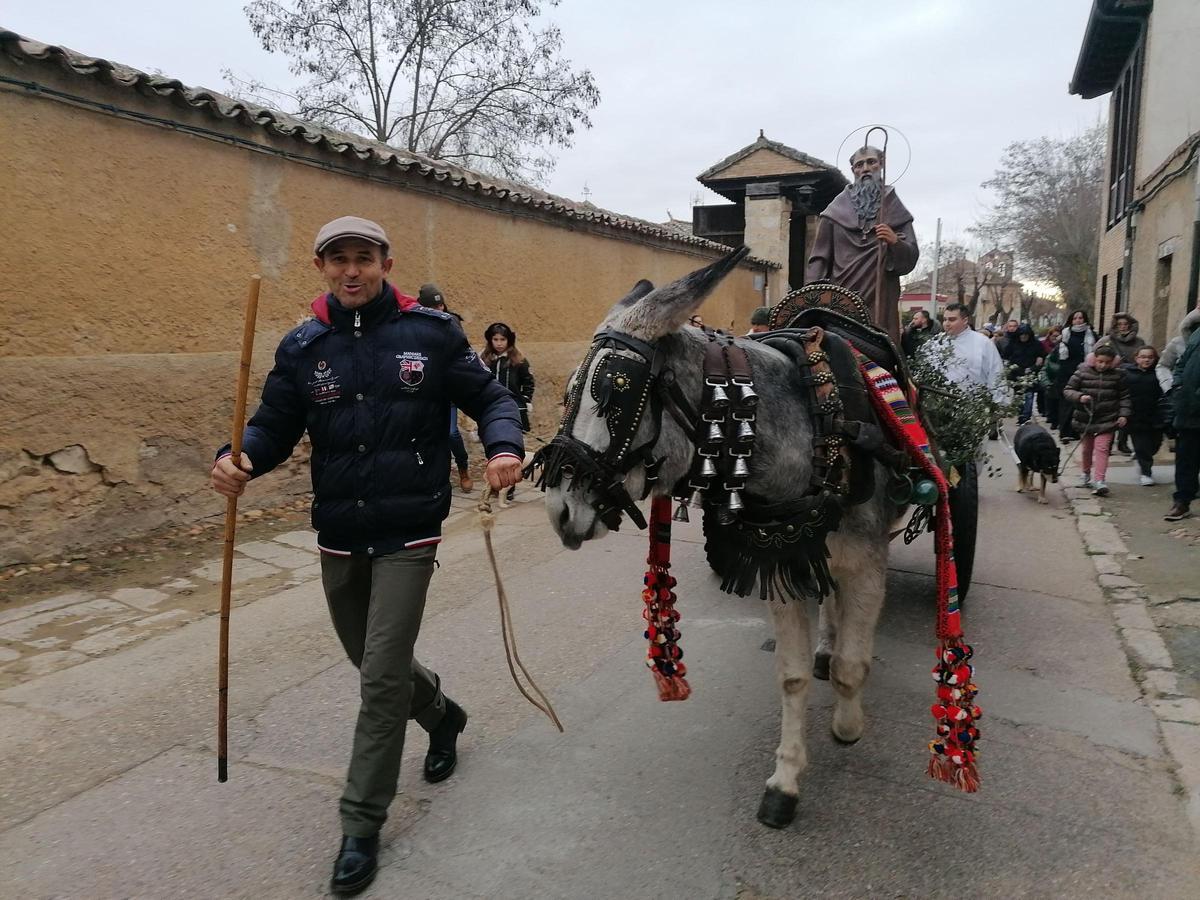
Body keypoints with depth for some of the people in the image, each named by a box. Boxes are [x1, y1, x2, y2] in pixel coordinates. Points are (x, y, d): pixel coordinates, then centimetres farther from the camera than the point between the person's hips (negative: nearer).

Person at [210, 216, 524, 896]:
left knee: (382, 676, -5)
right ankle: (443, 714, 51)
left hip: (408, 536, -4)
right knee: (374, 662, 20)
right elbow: (274, 427, 4)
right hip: (338, 538, 4)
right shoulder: (303, 347, 2)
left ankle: (362, 826, 14)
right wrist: (240, 459, -18)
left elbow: (491, 398, 0)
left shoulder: (432, 332, -5)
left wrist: (505, 447, -20)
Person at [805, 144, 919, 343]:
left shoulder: (894, 209, 15)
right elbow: (819, 256, 8)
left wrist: (895, 242, -13)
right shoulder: (837, 209, 13)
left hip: (879, 299, 1)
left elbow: (910, 258, 8)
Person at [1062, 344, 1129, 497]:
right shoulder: (1082, 372, -5)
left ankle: (1099, 480, -16)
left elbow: (1124, 396, 6)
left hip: (1107, 420, -1)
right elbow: (1067, 390, -3)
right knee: (1087, 448, 16)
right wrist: (1079, 397, -21)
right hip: (1086, 418, 1)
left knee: (1102, 447, -12)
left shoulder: (1118, 375, -1)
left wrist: (1123, 414, -4)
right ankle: (1086, 474, 37)